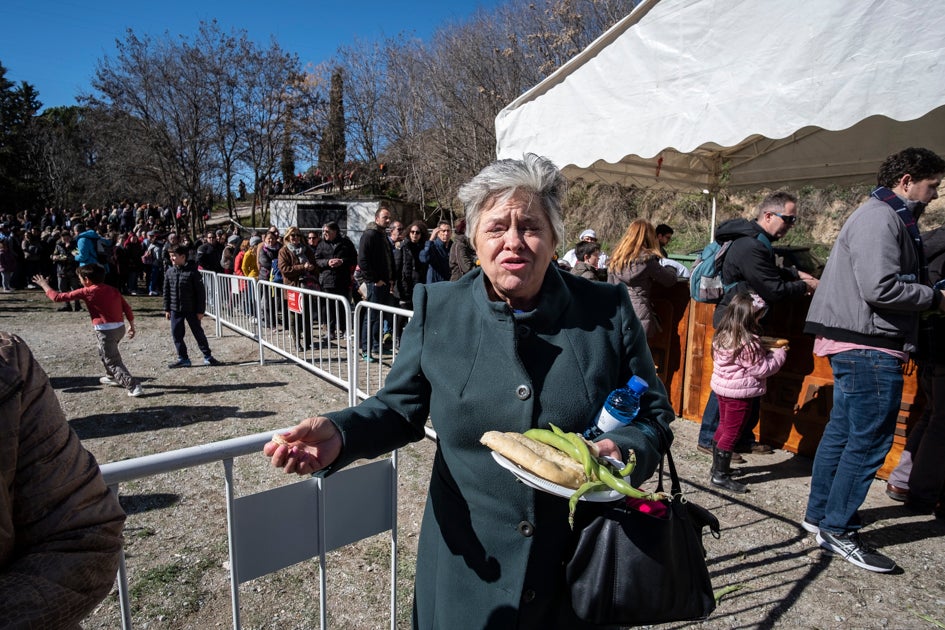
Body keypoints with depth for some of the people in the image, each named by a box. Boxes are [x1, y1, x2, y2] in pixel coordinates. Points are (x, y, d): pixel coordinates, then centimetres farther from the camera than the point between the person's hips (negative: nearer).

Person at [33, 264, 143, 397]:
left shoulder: (86, 292, -6)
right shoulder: (113, 290, 10)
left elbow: (58, 297, 1)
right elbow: (127, 308, 9)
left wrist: (44, 285, 17)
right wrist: (132, 326, 19)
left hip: (106, 331, -7)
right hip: (120, 327, 8)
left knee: (113, 362, -2)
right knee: (104, 353, 32)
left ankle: (134, 386, -12)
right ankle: (112, 377, 47)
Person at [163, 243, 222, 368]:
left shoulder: (192, 271, -12)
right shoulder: (170, 271, 3)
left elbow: (200, 292, -10)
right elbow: (166, 291, 10)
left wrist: (200, 310, -11)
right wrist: (167, 309, 9)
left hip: (191, 309, -5)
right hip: (175, 310, 5)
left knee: (198, 333, 5)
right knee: (176, 334, 6)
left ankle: (207, 356, 16)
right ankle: (183, 359, 17)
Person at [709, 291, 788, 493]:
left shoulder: (723, 336, 3)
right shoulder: (748, 343, -23)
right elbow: (761, 369, -15)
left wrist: (765, 351, 9)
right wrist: (779, 354, -2)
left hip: (722, 387, 8)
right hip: (740, 393, -8)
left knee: (723, 427, 19)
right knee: (732, 432, 1)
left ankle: (717, 467, 31)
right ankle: (720, 476, 7)